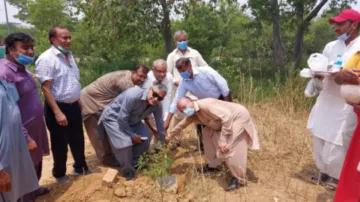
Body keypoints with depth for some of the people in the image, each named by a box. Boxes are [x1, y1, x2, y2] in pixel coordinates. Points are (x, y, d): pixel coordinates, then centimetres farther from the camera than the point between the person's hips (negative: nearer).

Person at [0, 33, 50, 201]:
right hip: (24, 132, -8)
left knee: (37, 163, 24)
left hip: (36, 127, 9)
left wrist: (35, 132, 17)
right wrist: (26, 138, -20)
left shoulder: (22, 68, 6)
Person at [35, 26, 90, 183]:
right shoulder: (46, 59, -17)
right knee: (60, 144, 9)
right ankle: (60, 174, 30)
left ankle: (80, 167, 38)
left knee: (77, 140, 19)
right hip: (58, 107, -7)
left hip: (74, 106, 7)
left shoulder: (69, 55, 8)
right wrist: (57, 112, -24)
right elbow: (46, 88, -21)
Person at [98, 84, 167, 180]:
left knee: (145, 136, -5)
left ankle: (135, 163, 18)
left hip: (131, 121, 7)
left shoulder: (157, 106, -17)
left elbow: (160, 124, -4)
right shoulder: (133, 95, -39)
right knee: (125, 142, -23)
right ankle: (127, 170, 3)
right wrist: (133, 135, -21)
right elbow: (122, 119, -32)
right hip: (112, 117, -7)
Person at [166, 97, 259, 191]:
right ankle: (213, 165, 24)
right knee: (207, 133, 12)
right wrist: (169, 135, 28)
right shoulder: (193, 115, 1)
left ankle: (239, 179, 2)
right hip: (227, 120, 9)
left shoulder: (205, 105, -29)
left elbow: (226, 117, -32)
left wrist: (223, 140, -30)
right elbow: (181, 125, 18)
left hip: (239, 116, -9)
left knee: (227, 149, -16)